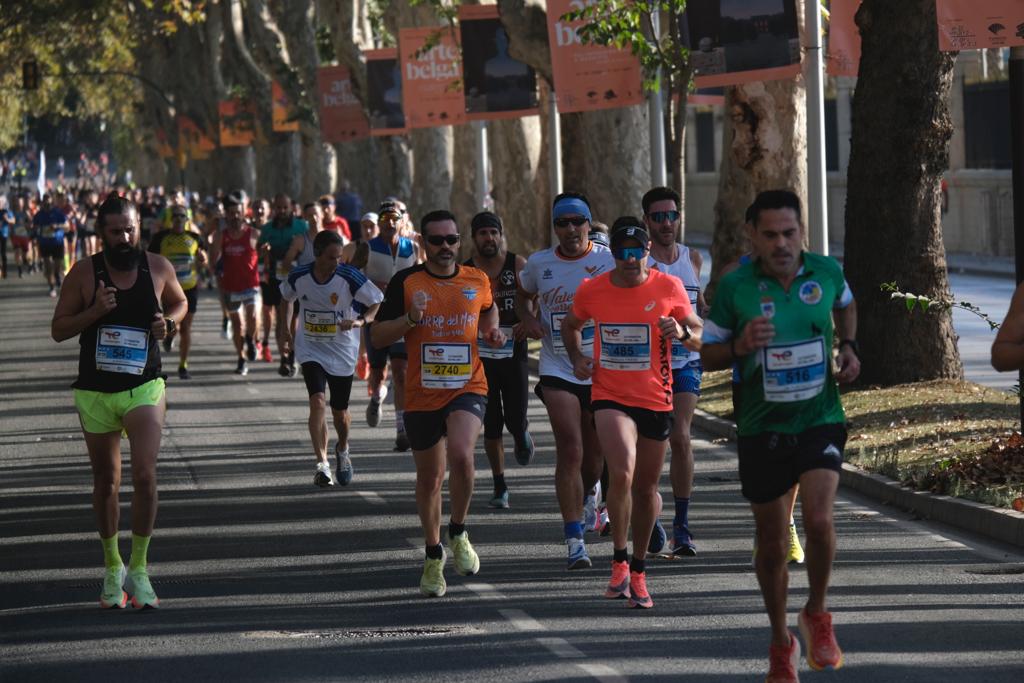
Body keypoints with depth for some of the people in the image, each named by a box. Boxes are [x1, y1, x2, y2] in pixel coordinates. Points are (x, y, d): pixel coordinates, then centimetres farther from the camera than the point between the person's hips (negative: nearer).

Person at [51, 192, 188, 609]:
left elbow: (179, 302, 19)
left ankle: (138, 569, -5)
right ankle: (112, 567, 27)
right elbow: (58, 329, -3)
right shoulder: (84, 273, -5)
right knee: (106, 481, 10)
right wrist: (95, 311, -20)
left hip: (144, 388, 0)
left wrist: (169, 321, -4)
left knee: (144, 474, -16)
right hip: (94, 391, 0)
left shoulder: (158, 268, -1)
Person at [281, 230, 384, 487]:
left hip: (342, 351, 0)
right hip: (310, 349, 0)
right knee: (318, 402, -20)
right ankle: (322, 464, -20)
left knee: (340, 411, 10)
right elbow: (287, 298, 12)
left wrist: (360, 321, -26)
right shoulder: (299, 276, -10)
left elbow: (377, 302, -9)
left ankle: (343, 450, 42)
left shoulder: (349, 277, -17)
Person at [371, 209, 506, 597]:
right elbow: (377, 336, -2)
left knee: (461, 454, -27)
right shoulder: (406, 283, -2)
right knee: (429, 479, 10)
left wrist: (492, 331, 7)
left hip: (467, 389, 0)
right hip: (422, 395, 1)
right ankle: (434, 557, 31)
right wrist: (411, 319, -19)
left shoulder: (477, 281, 4)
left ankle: (458, 534, -4)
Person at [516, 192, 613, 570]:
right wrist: (527, 319, 1)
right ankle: (574, 540, -12)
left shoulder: (609, 261, -4)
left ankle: (585, 496, 49)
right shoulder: (538, 264, 2)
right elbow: (523, 296, 22)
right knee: (570, 451, -14)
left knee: (595, 459, 11)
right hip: (558, 371, 0)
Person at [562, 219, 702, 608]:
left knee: (646, 488, 11)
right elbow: (570, 325, 20)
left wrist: (683, 332, -17)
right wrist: (577, 359, 3)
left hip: (657, 400, 1)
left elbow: (700, 339, 5)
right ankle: (619, 561, -8)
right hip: (610, 397, -1)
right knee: (621, 473, -25)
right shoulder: (592, 291, -1)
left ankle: (638, 571, 28)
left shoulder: (669, 288, -3)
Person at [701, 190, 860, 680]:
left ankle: (817, 615, 7)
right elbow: (705, 353, -1)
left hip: (820, 420, 0)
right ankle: (780, 642, 30)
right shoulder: (735, 287, -9)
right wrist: (740, 347, -20)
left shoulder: (826, 272, -3)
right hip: (761, 429, 0)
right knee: (772, 544, 9)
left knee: (818, 521, -21)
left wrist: (848, 346, 5)